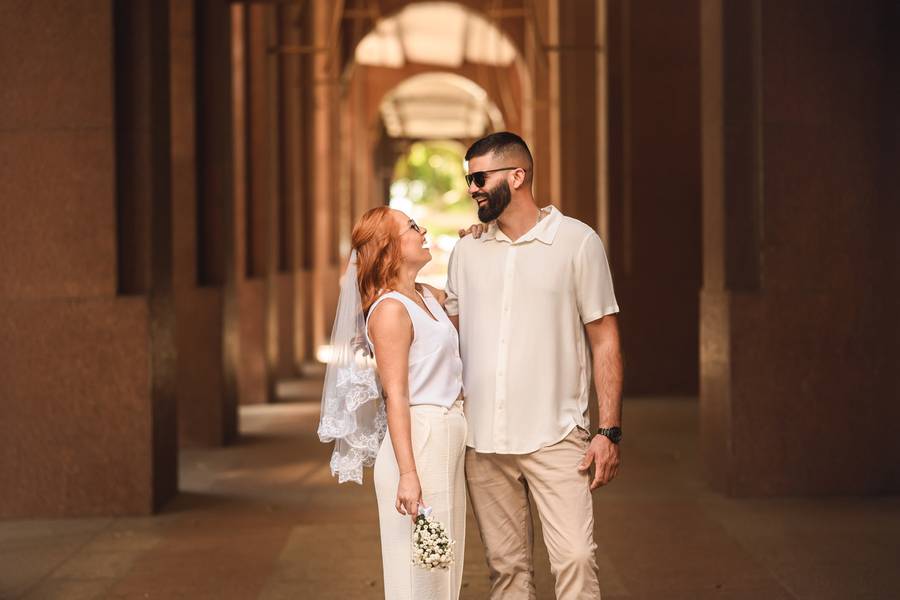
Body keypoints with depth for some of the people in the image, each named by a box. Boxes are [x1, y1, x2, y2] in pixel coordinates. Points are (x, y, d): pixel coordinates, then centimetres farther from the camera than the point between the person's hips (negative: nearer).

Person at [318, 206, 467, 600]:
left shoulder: (430, 297, 13)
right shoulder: (390, 310, -13)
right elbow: (396, 397, -18)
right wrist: (407, 473, -23)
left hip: (447, 440, 9)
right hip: (419, 441, -9)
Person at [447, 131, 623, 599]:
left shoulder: (577, 241, 0)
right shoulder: (467, 250, 11)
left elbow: (604, 341, 0)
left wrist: (610, 431, -7)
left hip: (555, 438, -4)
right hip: (482, 441, 4)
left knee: (575, 559, -12)